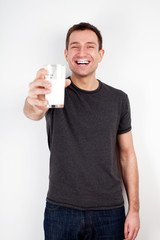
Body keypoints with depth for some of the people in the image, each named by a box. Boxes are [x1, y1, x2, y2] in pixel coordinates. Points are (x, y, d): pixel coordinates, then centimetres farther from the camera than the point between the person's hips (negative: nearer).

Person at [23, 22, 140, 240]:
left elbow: (127, 154, 4)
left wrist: (134, 209, 0)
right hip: (60, 211, -1)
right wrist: (35, 104, -51)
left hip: (110, 212, 2)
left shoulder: (118, 99, 2)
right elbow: (32, 112, -26)